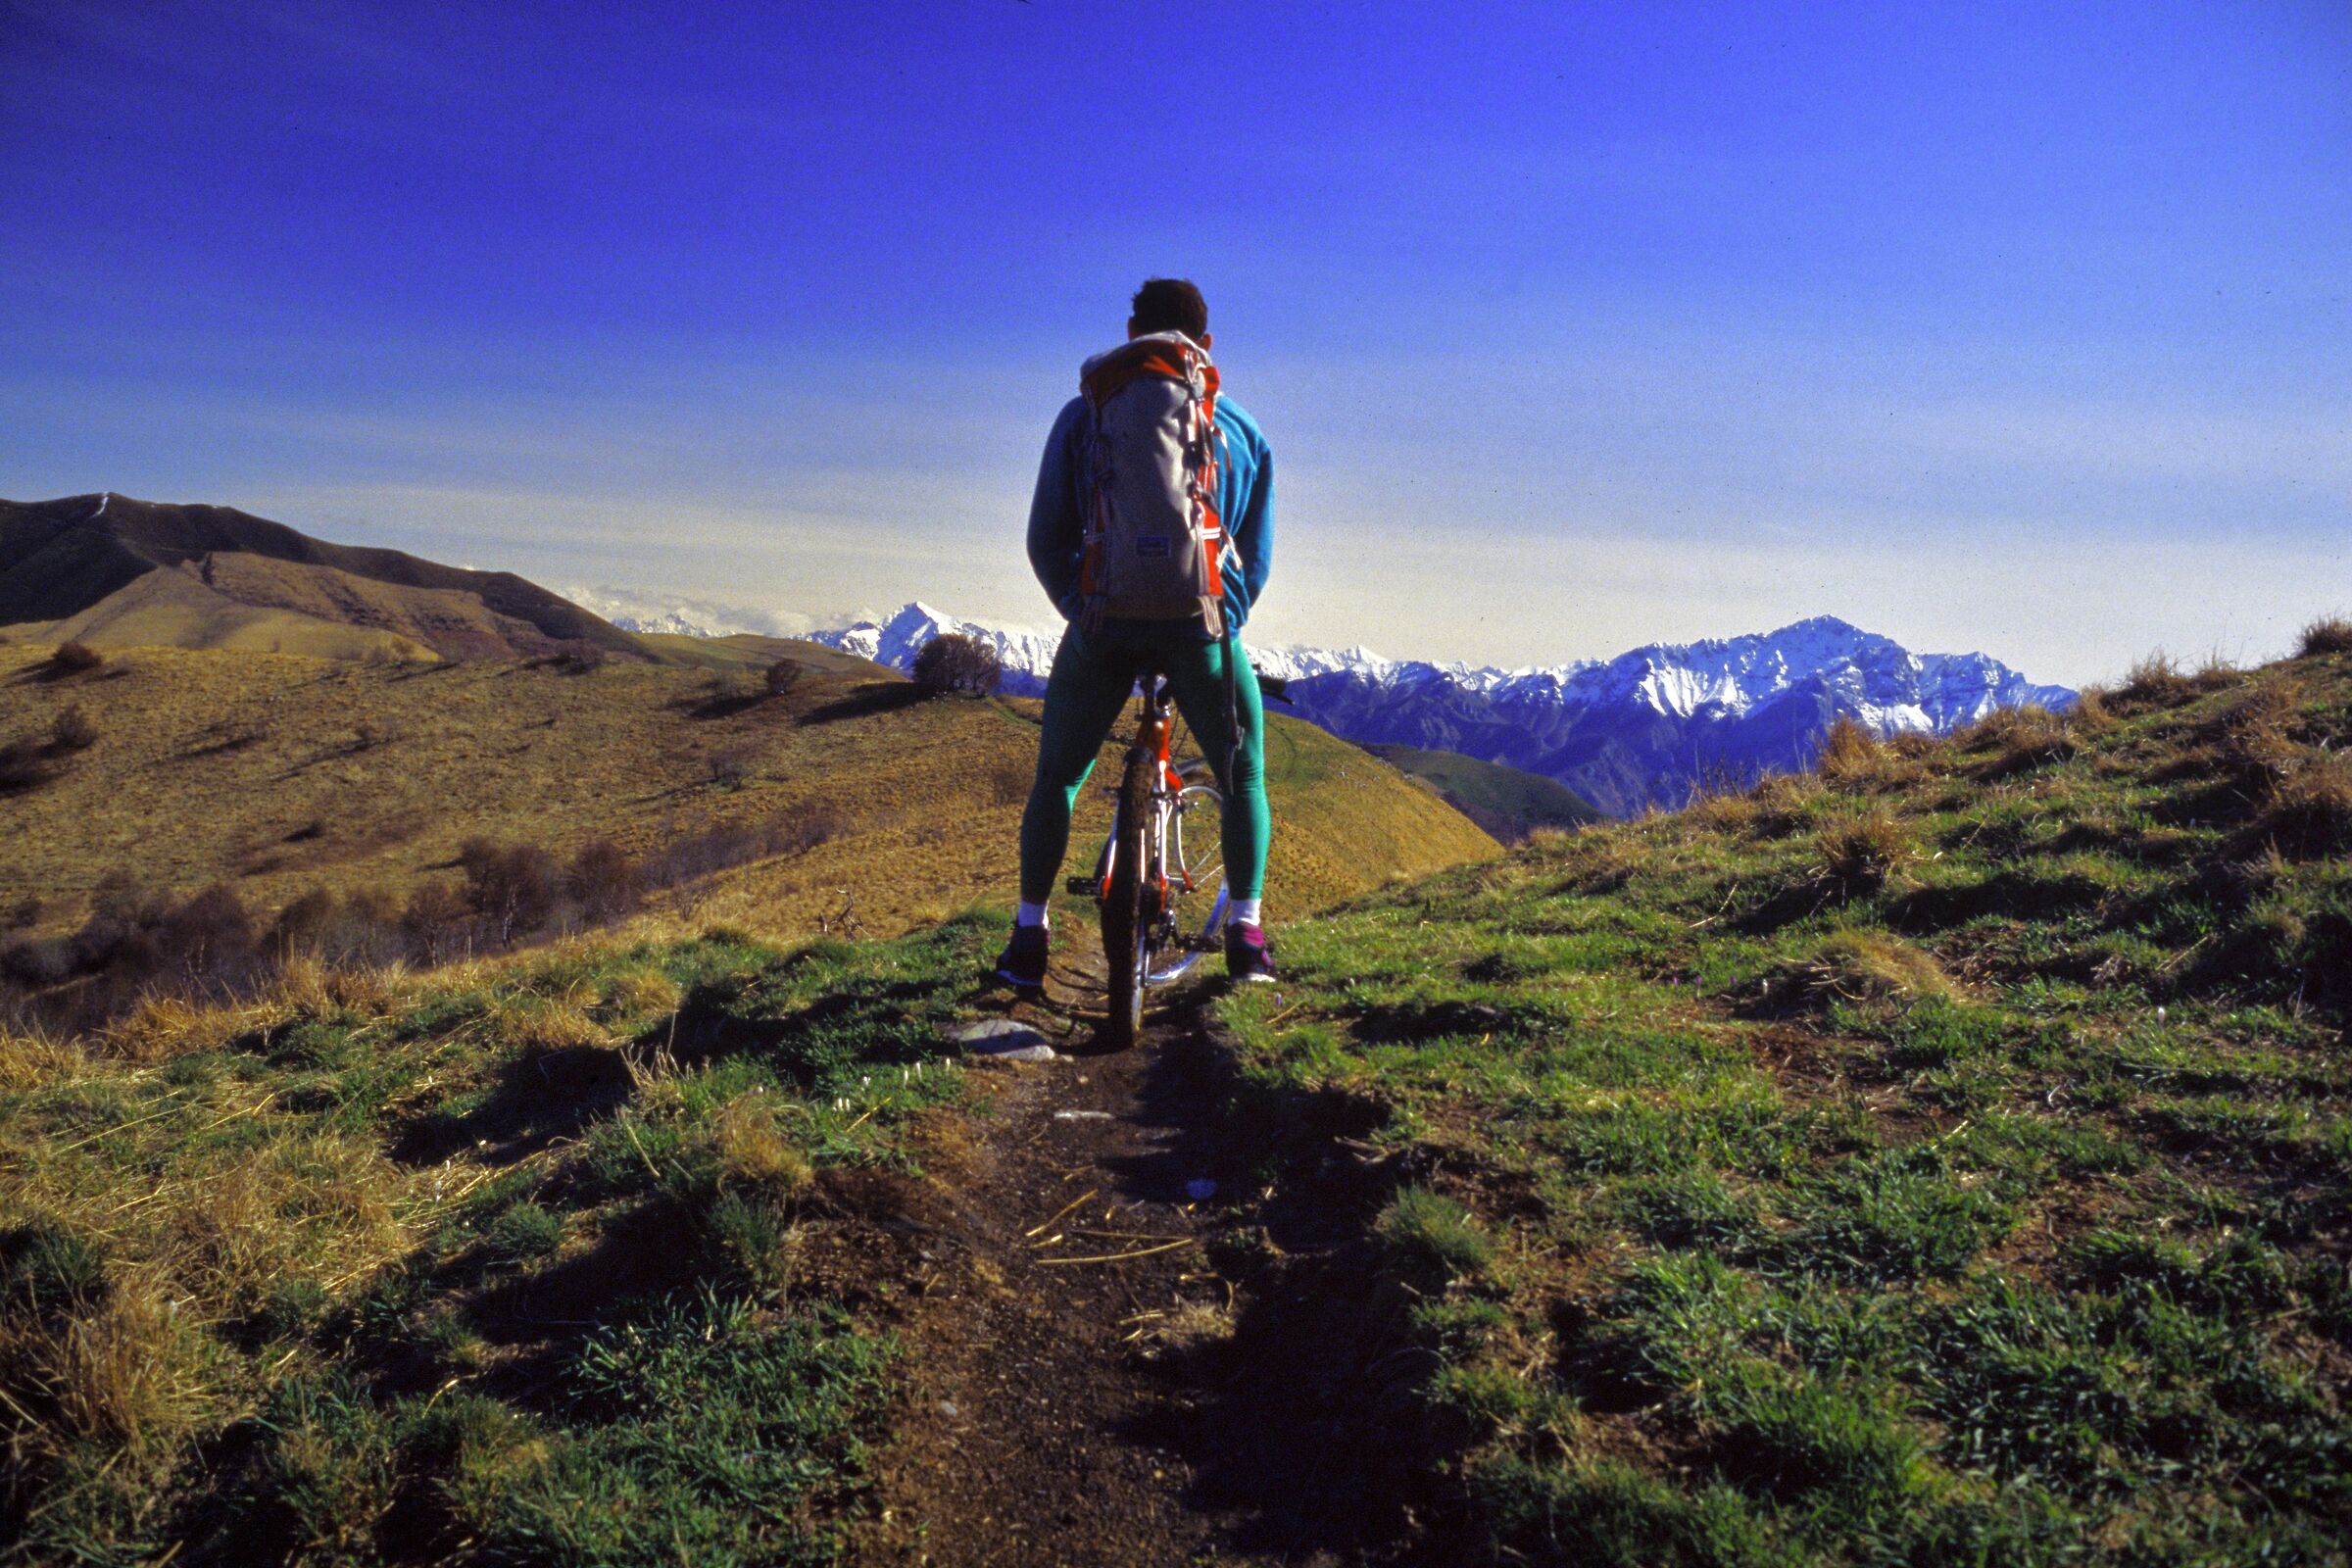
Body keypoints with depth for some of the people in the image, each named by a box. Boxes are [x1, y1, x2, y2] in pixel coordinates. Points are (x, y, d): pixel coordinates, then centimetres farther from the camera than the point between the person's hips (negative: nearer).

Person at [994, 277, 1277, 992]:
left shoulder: (1086, 414, 9)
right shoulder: (1242, 430, 13)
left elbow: (1046, 541, 9)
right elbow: (1257, 556, 16)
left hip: (1103, 623, 0)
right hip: (1201, 624, 0)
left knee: (1056, 780, 17)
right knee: (1244, 778, 20)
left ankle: (1029, 939, 17)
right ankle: (1246, 932, 14)